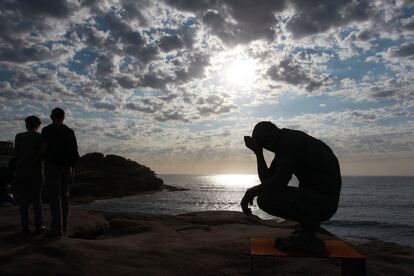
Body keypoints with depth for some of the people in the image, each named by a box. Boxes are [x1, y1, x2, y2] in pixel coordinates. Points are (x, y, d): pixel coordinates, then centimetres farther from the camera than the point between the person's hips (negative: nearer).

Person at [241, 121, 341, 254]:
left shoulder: (291, 141, -14)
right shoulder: (284, 145, 15)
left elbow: (279, 181, -22)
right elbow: (267, 179, 11)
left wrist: (251, 191, -7)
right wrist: (258, 152, 10)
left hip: (323, 200, -10)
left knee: (265, 198, -21)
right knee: (267, 193, 19)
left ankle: (307, 238, -5)